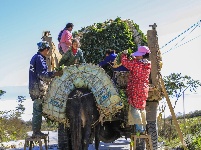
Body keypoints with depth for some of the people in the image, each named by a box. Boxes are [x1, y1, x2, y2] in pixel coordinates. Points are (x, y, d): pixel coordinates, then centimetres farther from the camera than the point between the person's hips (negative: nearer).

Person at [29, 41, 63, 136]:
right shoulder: (39, 59, -15)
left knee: (37, 110, 16)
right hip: (38, 88, -10)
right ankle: (36, 131, -2)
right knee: (38, 110, -6)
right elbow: (42, 74, -22)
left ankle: (36, 130, 22)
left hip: (34, 88, 10)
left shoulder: (35, 57, 17)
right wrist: (55, 74, -28)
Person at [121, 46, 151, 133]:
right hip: (144, 89, 7)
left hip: (135, 89, -7)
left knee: (134, 107, -2)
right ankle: (144, 127, 24)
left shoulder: (135, 63, -15)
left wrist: (124, 54, 10)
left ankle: (139, 127, -9)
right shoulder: (148, 65, 4)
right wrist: (135, 58, 21)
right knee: (142, 107, 18)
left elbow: (124, 61, -7)